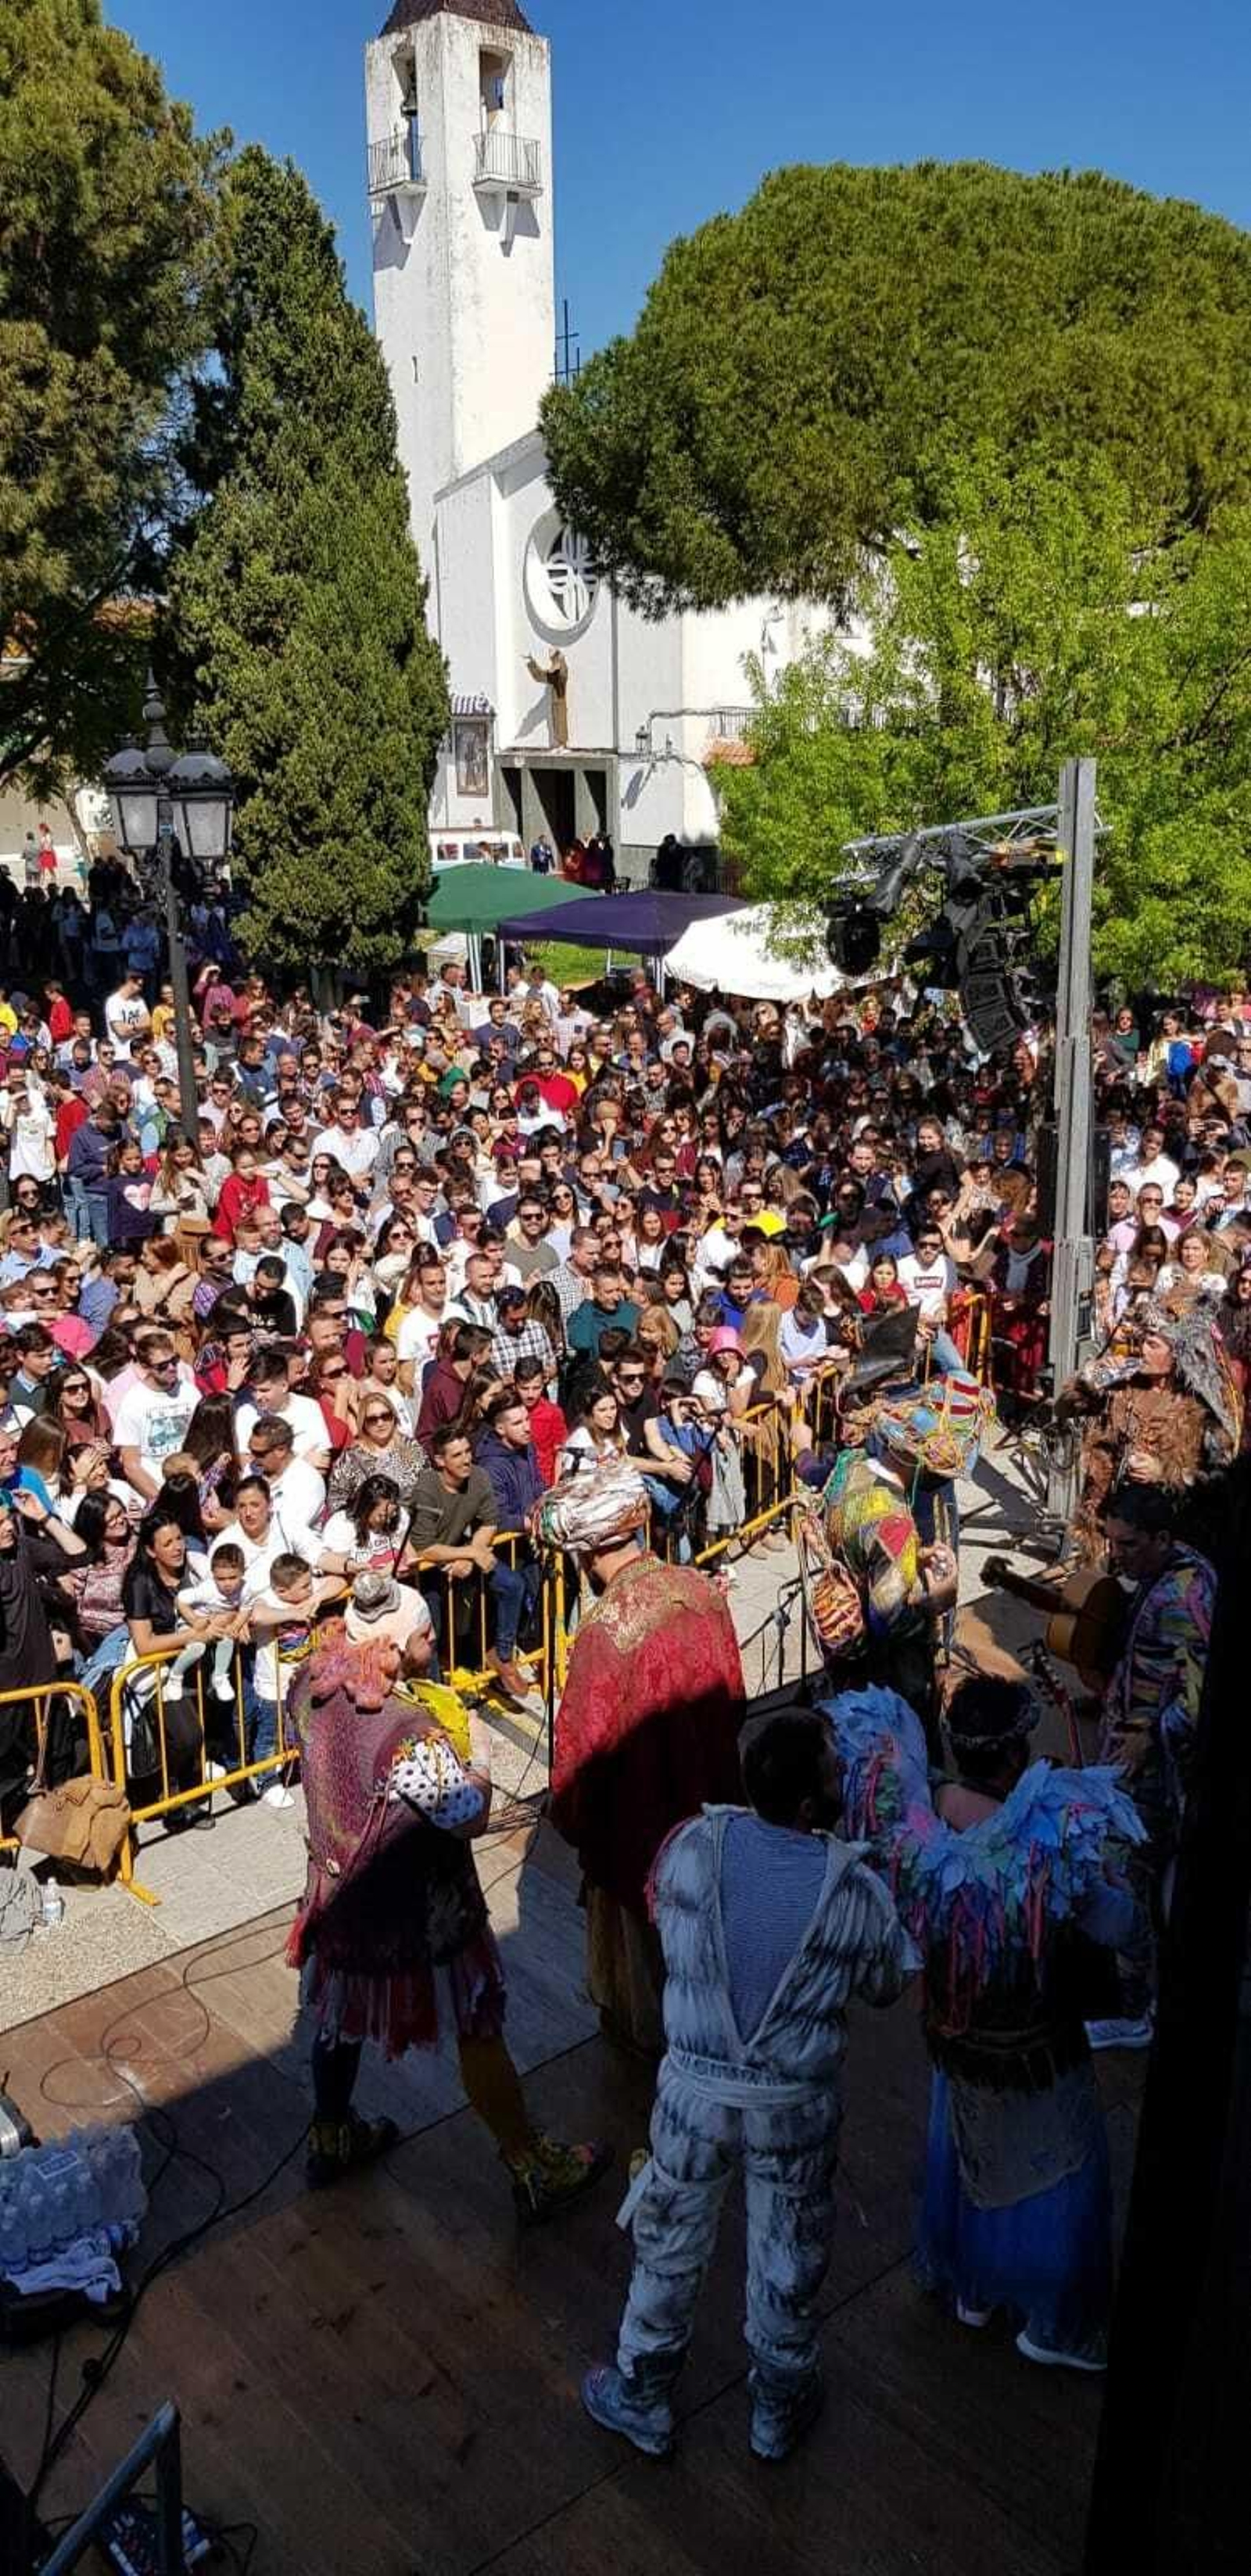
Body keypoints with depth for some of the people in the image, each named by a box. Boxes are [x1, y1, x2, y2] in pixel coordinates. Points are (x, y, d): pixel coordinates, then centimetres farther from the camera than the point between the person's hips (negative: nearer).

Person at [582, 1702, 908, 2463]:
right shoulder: (855, 1888, -23)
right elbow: (885, 1988, -5)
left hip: (696, 2089, 1)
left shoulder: (693, 1847, -19)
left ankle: (642, 2401, 44)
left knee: (670, 2247, 23)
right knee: (789, 2260, 23)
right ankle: (780, 2412, 46)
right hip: (798, 2106, -1)